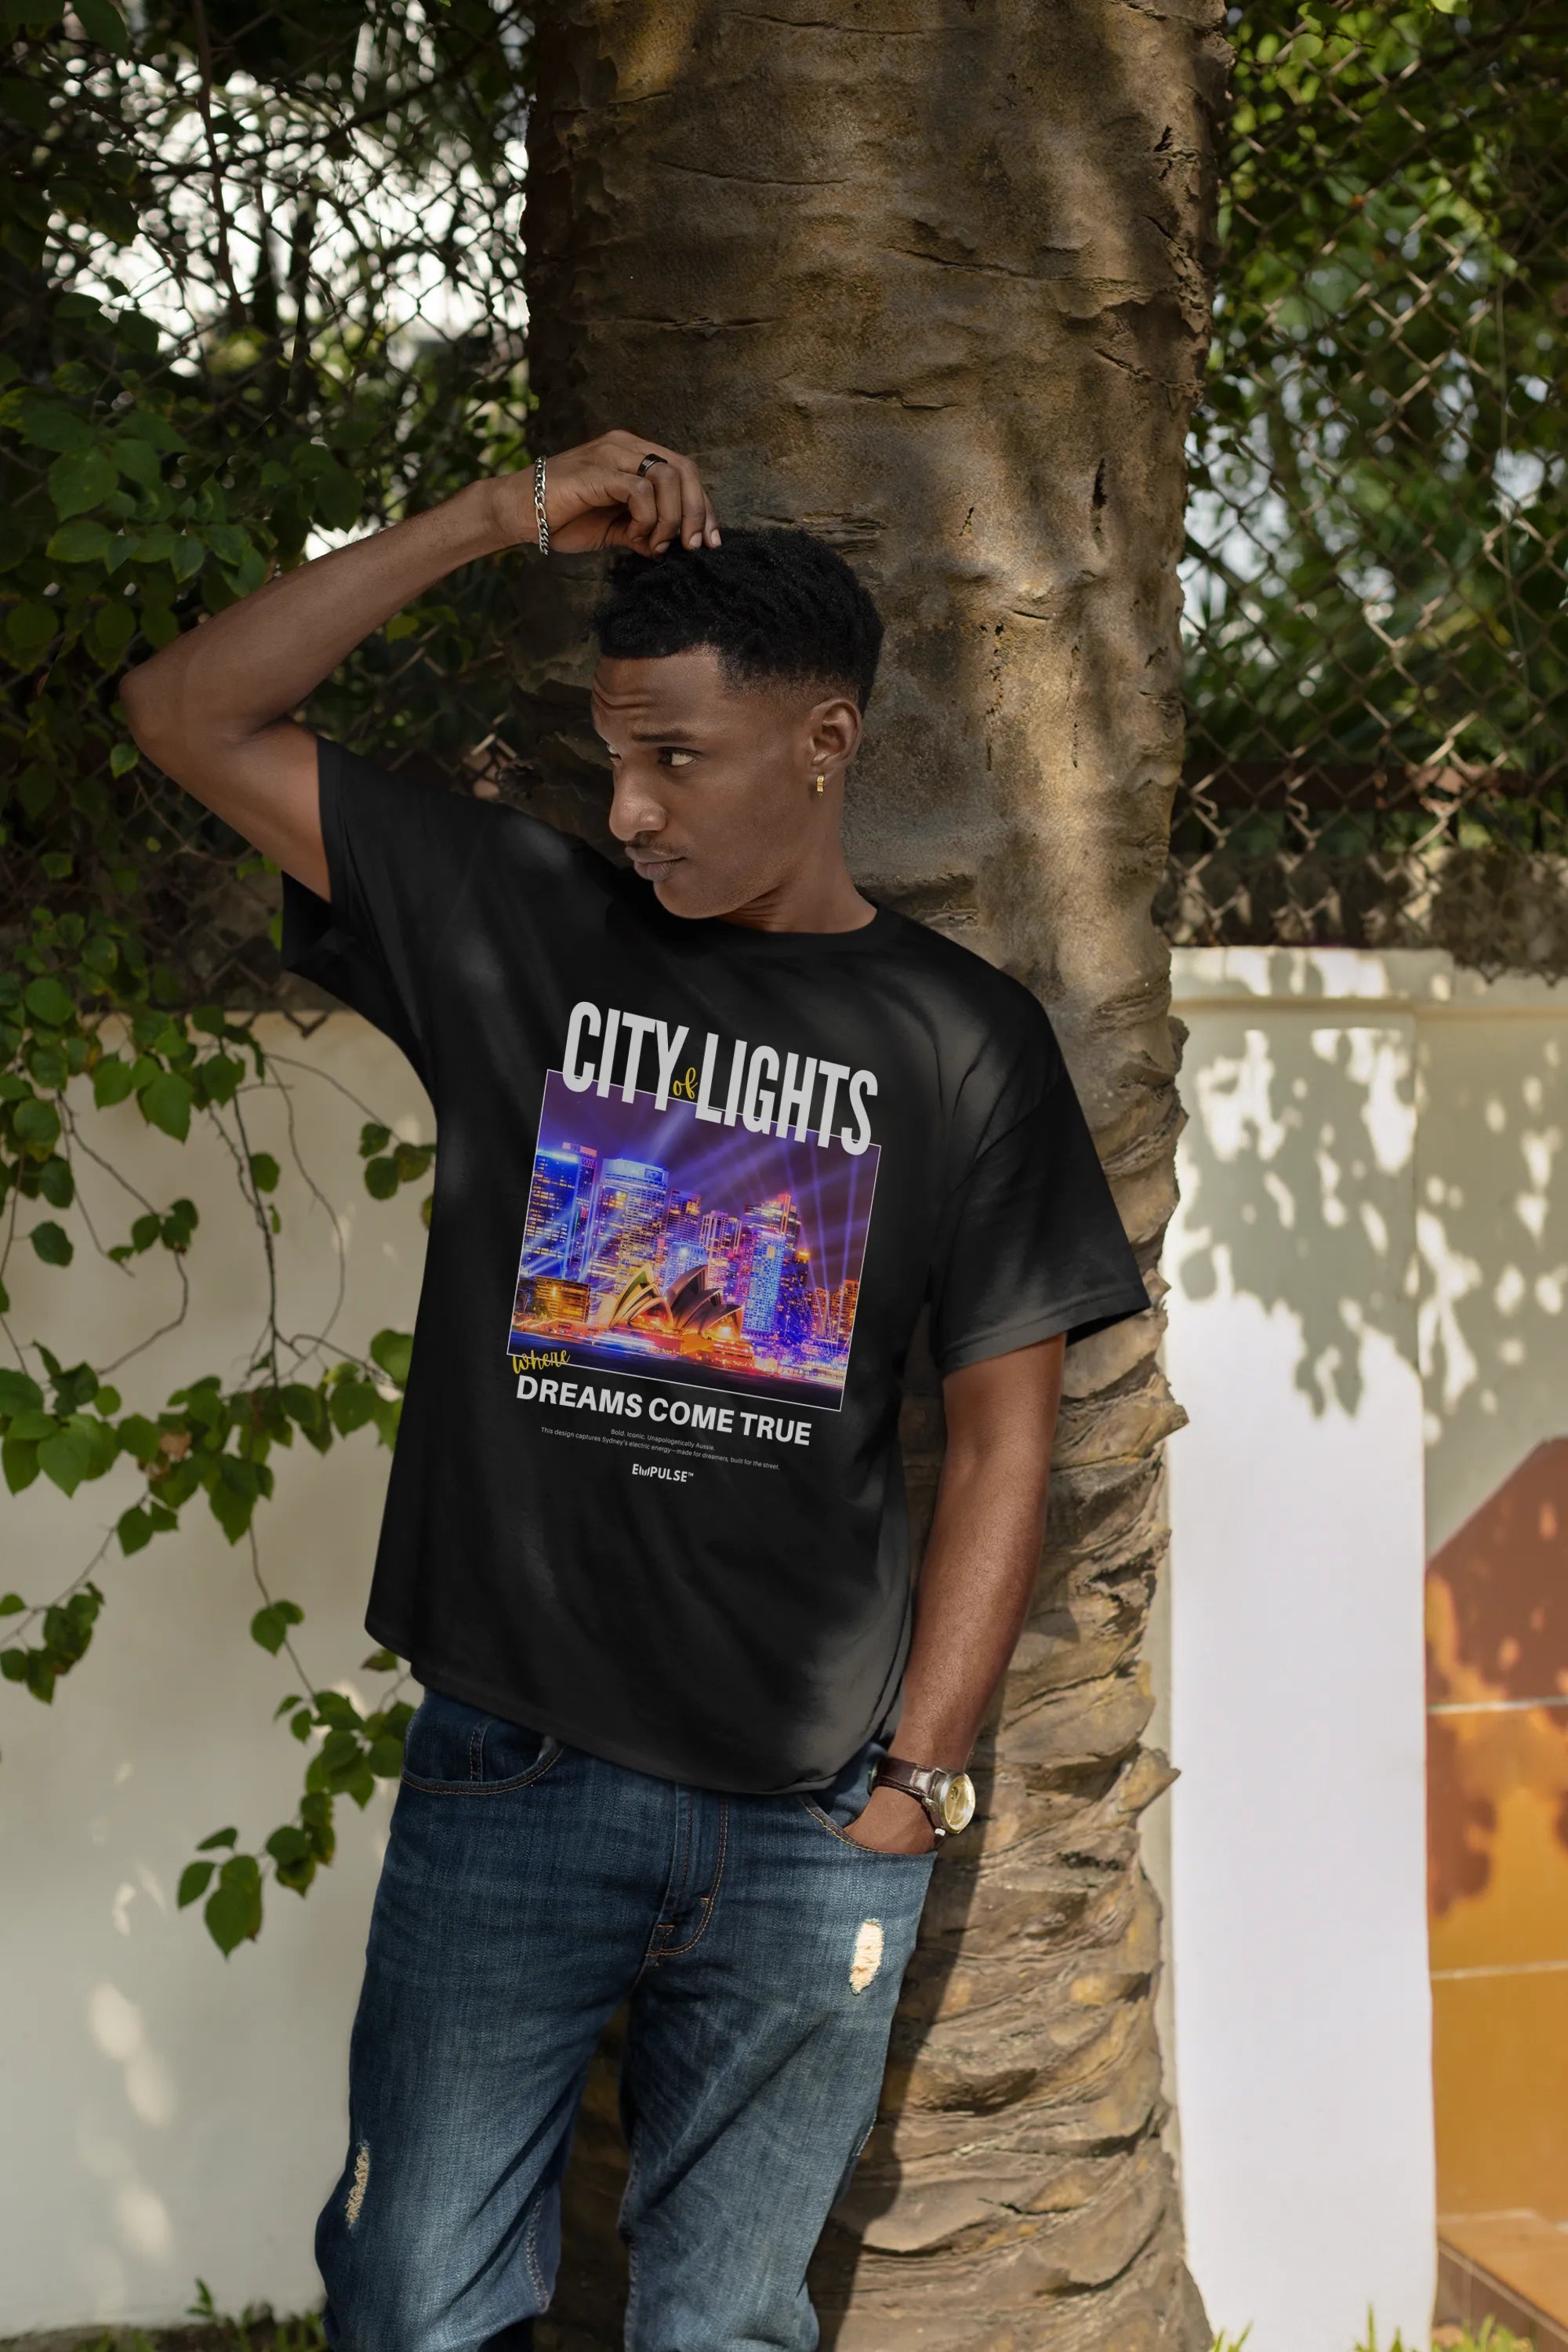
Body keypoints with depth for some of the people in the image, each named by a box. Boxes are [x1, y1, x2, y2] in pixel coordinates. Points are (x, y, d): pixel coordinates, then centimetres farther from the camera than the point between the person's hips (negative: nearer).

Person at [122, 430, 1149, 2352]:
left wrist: (914, 1778, -3)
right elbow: (190, 714, 0)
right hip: (506, 1769, 0)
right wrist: (504, 519, -6)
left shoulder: (962, 1042, 2)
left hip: (806, 1825, 0)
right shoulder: (516, 924, 4)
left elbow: (1003, 1437, 3)